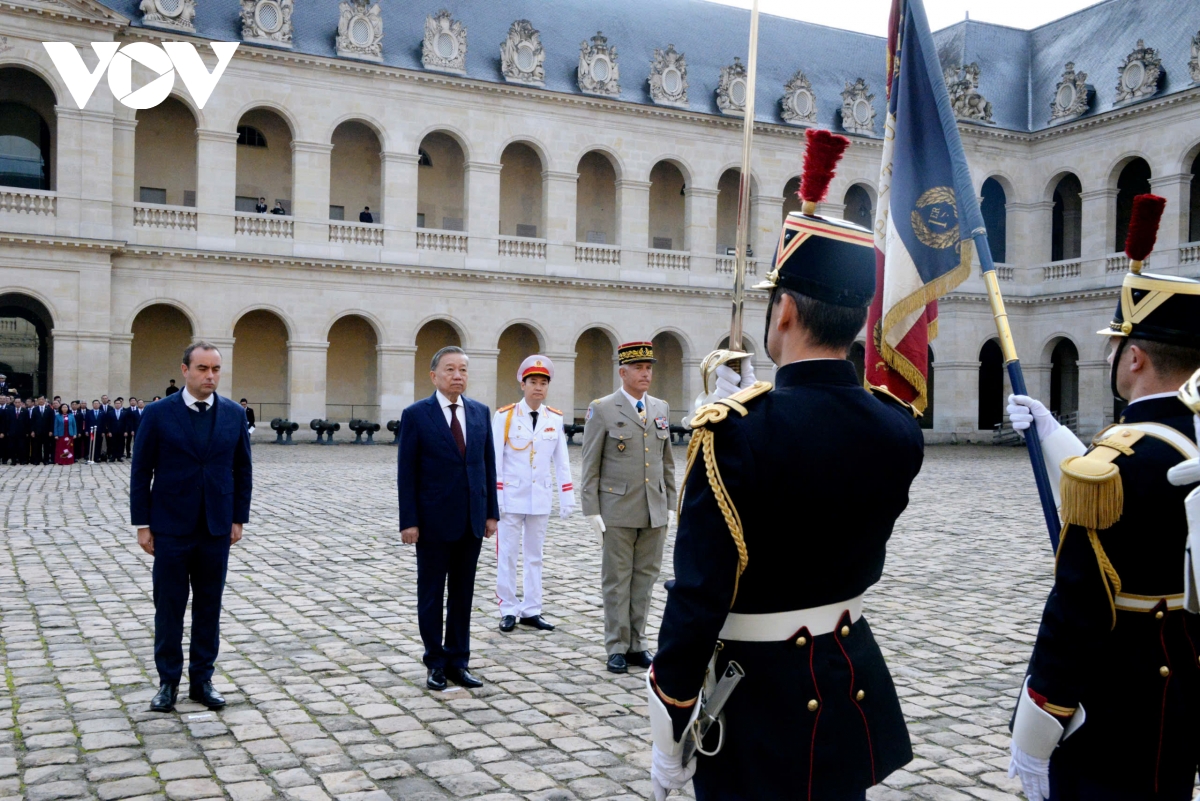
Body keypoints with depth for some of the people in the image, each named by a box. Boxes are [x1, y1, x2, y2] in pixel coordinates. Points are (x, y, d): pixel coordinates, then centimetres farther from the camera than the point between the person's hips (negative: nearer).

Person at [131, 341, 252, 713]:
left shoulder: (233, 414, 3)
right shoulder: (158, 414, -4)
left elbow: (242, 469, 8)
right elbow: (141, 471, -2)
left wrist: (239, 518, 4)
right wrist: (142, 524, -4)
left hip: (217, 529, 2)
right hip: (171, 528, -2)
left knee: (209, 606, 9)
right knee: (169, 606, 6)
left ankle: (202, 679, 20)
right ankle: (168, 680, 19)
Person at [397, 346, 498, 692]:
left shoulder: (480, 412, 6)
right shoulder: (416, 415, -6)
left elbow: (488, 464, 9)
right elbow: (406, 472, -7)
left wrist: (491, 512, 5)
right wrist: (409, 521, -11)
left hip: (471, 520, 4)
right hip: (434, 521, -4)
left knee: (463, 594, 11)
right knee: (431, 594, 8)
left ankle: (457, 662, 20)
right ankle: (436, 663, 21)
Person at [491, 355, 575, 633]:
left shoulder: (555, 419, 3)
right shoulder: (504, 416, -7)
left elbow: (561, 461, 5)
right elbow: (495, 460, -6)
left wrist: (567, 498, 2)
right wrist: (495, 498, -10)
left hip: (540, 498, 3)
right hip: (511, 497, -3)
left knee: (535, 556, 10)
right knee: (507, 555, 3)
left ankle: (531, 611, 18)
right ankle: (508, 611, 13)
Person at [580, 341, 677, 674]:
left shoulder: (661, 409, 11)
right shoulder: (602, 409, -4)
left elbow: (667, 461, 15)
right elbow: (590, 465, -4)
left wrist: (670, 505, 10)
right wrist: (592, 511, -9)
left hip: (654, 511, 4)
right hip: (617, 511, -4)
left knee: (645, 579, 9)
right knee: (617, 581, 4)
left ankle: (637, 644, 20)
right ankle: (617, 648, 13)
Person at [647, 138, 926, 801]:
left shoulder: (733, 430, -24)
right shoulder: (899, 429, -6)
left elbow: (698, 596, -22)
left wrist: (668, 737, -11)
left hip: (757, 703, -5)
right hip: (854, 680, 6)